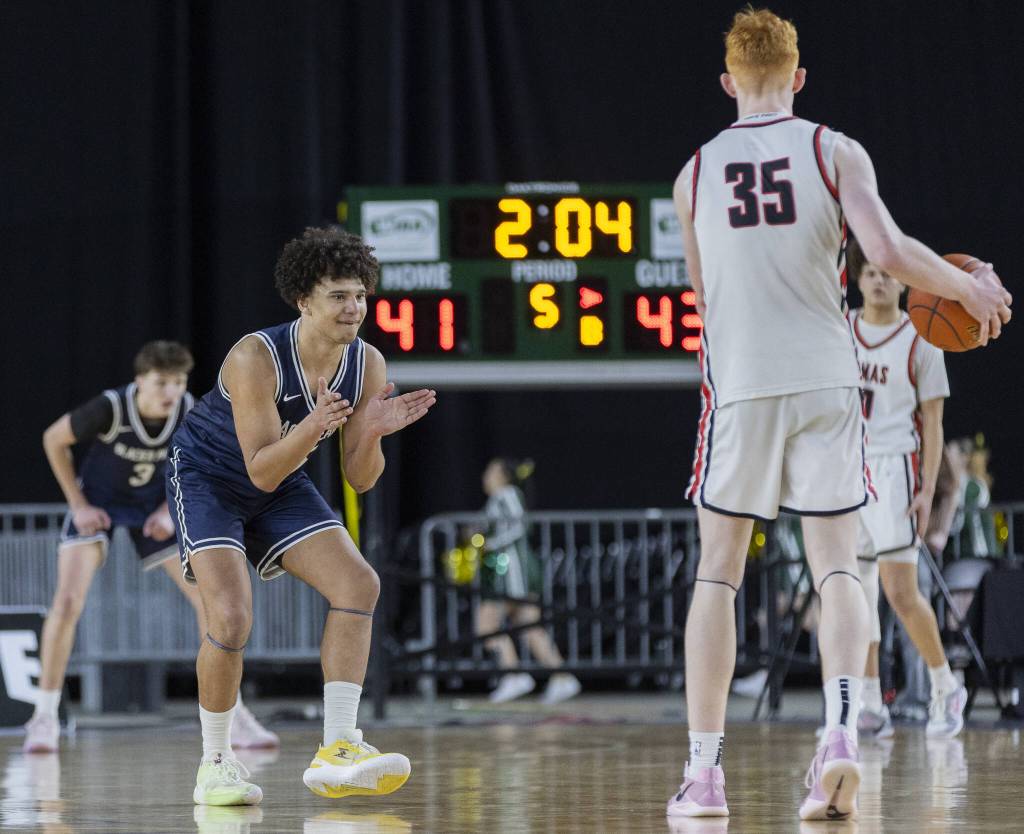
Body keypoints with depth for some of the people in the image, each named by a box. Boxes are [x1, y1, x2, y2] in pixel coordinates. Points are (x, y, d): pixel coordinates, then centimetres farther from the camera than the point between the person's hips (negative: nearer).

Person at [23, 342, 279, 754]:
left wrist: (169, 510, -12)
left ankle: (231, 716, 5)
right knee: (68, 600, -22)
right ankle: (44, 717, -10)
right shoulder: (109, 408, -30)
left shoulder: (189, 412, -20)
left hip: (153, 505, 3)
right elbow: (54, 439, -12)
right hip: (98, 502, -3)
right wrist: (77, 504, -14)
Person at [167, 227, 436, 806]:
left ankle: (336, 752, -13)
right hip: (207, 478, -6)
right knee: (231, 614, -24)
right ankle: (216, 763, -6)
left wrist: (372, 431, -28)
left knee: (359, 584, -12)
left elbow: (361, 480, -8)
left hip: (282, 486, 6)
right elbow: (261, 471, -30)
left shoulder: (368, 365, -13)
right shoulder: (256, 358, -30)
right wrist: (311, 430, -46)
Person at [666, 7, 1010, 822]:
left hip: (740, 387, 1)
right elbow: (888, 249, -13)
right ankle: (841, 730, -20)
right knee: (837, 565, 3)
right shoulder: (834, 151, 0)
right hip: (825, 380, -1)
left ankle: (704, 770, 6)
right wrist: (969, 288, 2)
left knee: (718, 572, 9)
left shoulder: (696, 173, 8)